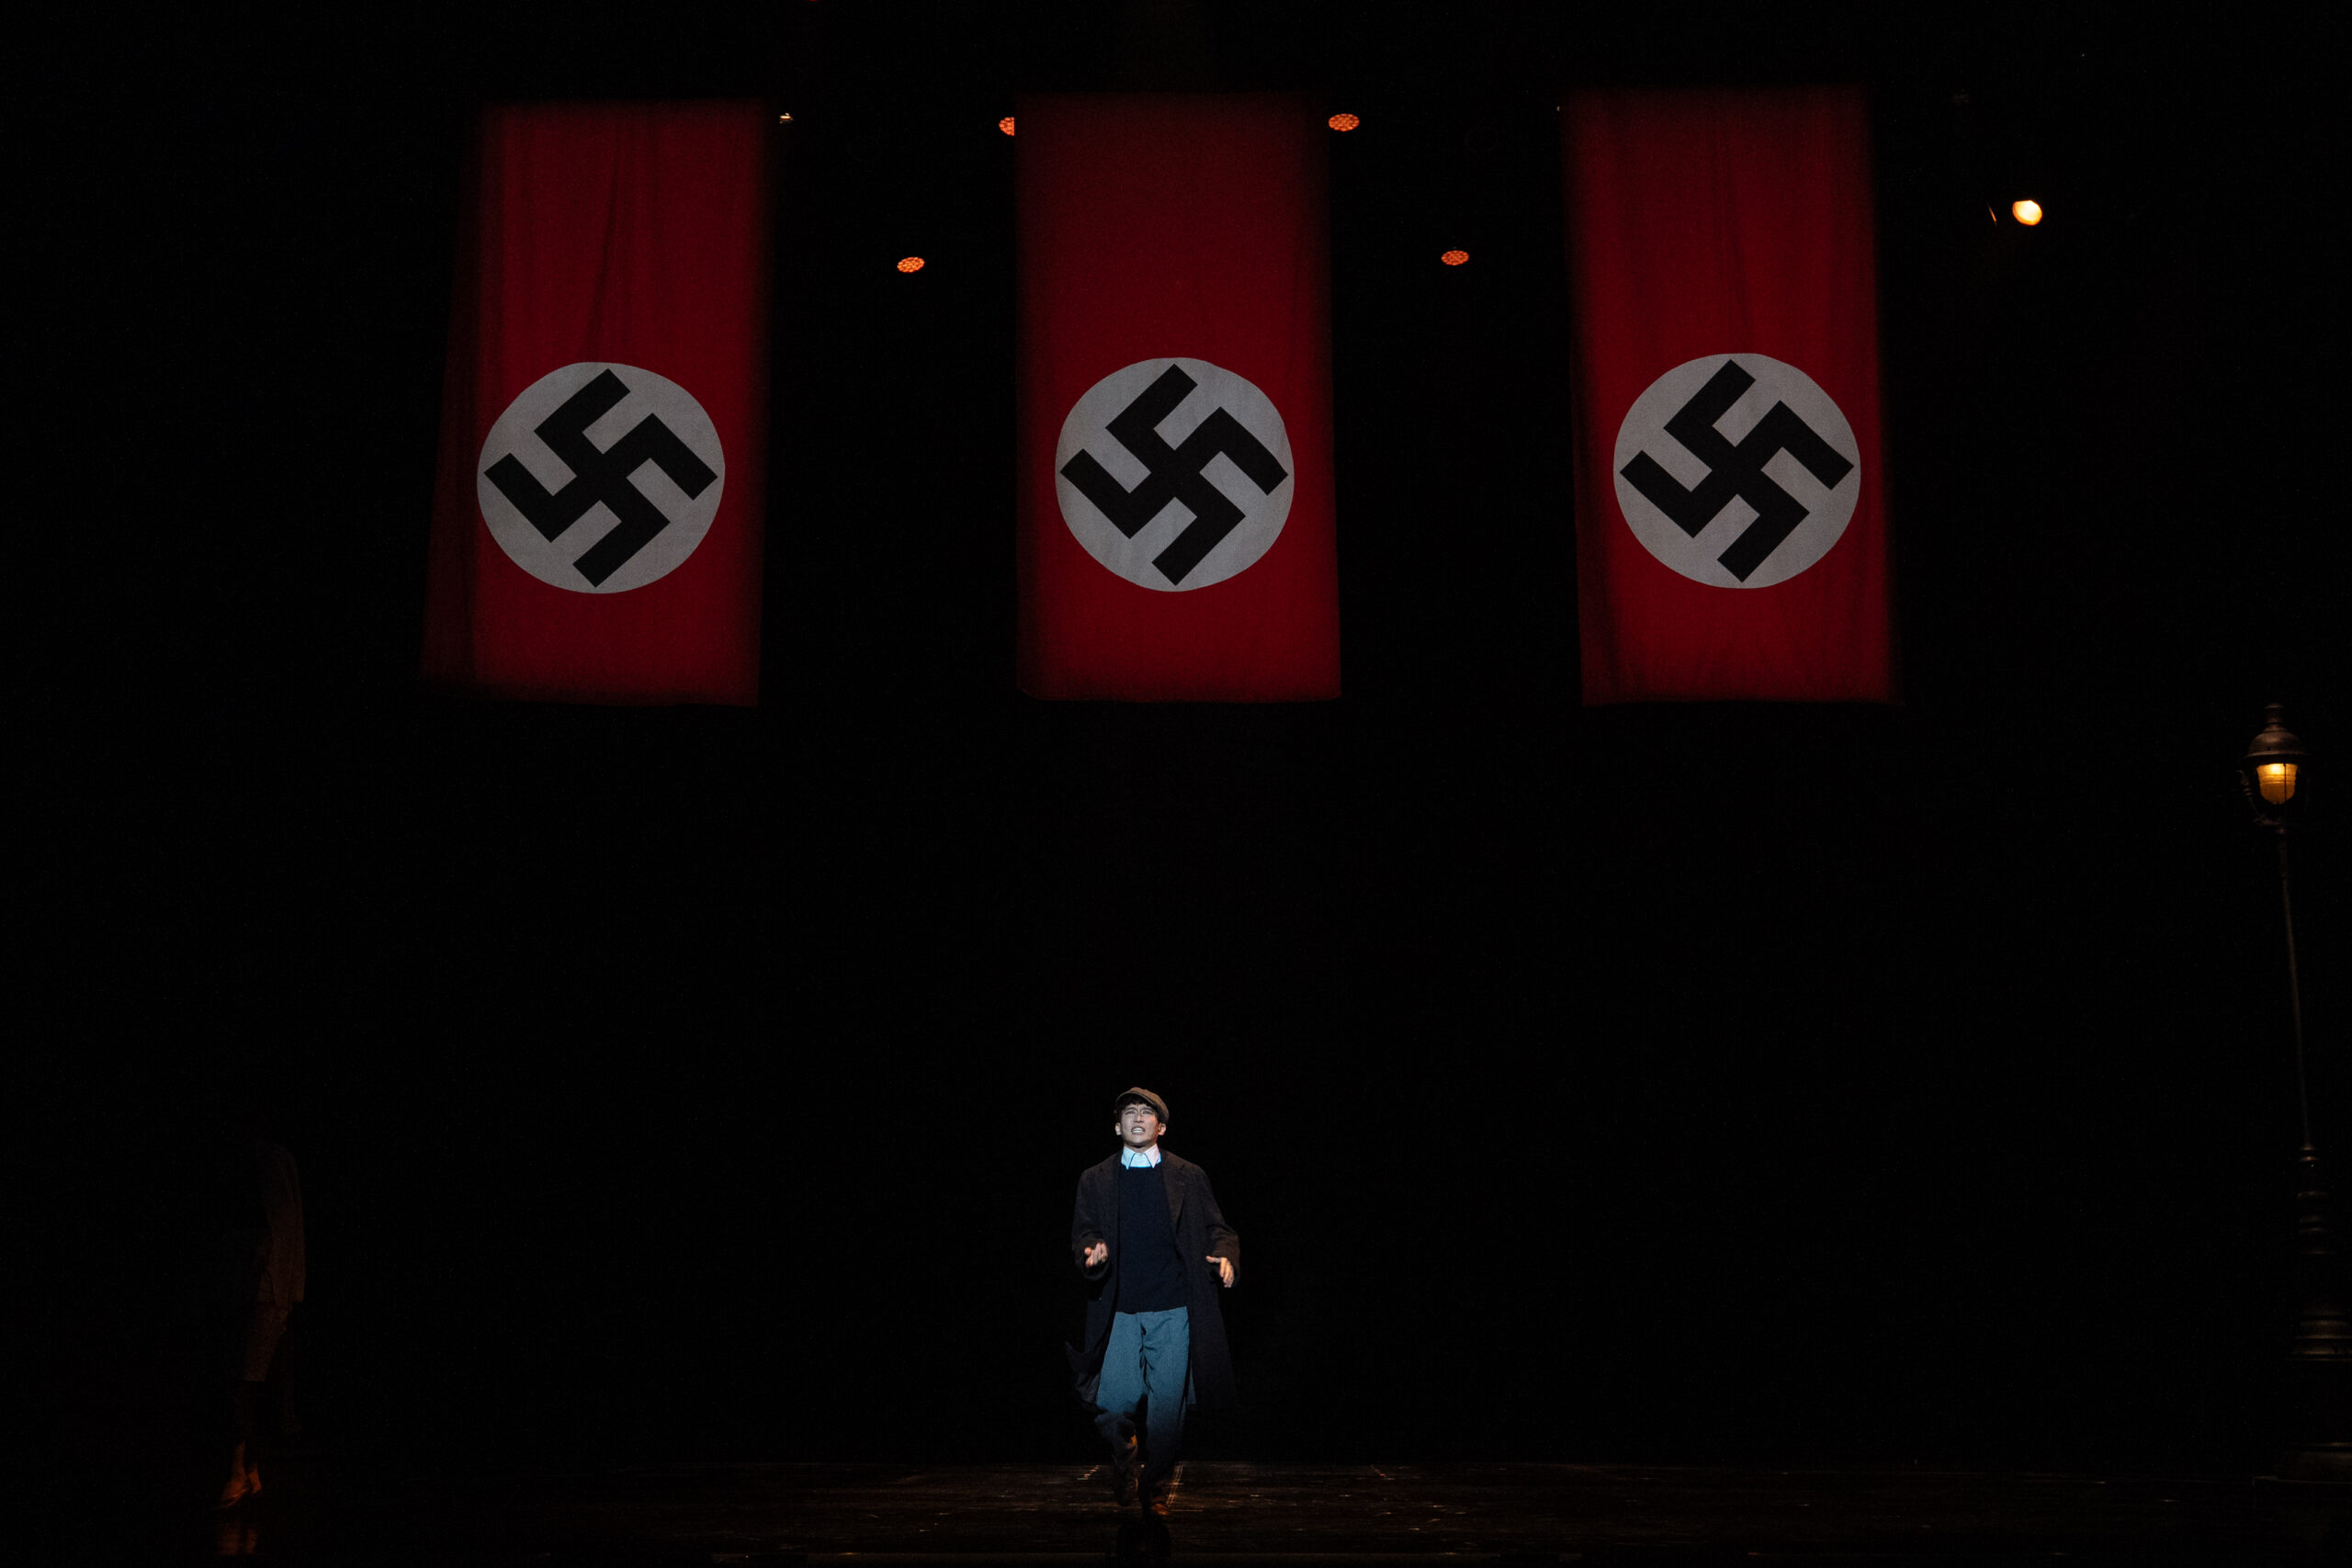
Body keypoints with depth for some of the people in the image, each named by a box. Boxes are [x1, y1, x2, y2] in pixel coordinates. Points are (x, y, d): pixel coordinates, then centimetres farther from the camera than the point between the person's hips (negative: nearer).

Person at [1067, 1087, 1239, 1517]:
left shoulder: (1188, 1176, 10)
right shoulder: (1095, 1180, 11)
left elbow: (1216, 1229, 9)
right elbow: (1083, 1234, 8)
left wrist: (1225, 1256, -12)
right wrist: (1092, 1253, -15)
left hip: (1174, 1310, 0)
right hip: (1120, 1312, 0)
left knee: (1166, 1409, 1)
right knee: (1114, 1408, -10)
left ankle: (1155, 1489, 21)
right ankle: (1125, 1455, 21)